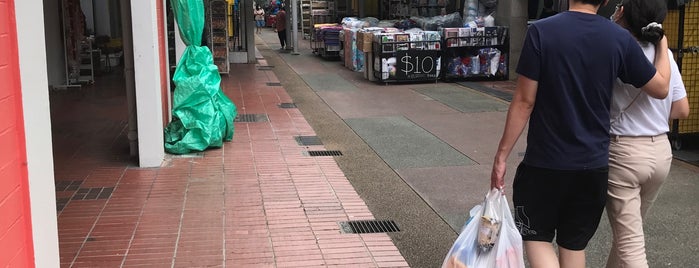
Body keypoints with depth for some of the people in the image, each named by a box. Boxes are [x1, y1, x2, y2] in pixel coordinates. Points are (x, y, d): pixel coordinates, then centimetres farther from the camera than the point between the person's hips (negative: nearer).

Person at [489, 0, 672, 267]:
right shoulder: (621, 38, -5)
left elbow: (524, 102, -12)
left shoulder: (541, 31, -13)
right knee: (575, 244, 17)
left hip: (545, 163, -3)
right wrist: (663, 44, 23)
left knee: (536, 236, 14)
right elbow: (660, 88, 7)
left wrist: (502, 155, -4)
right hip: (594, 165, 3)